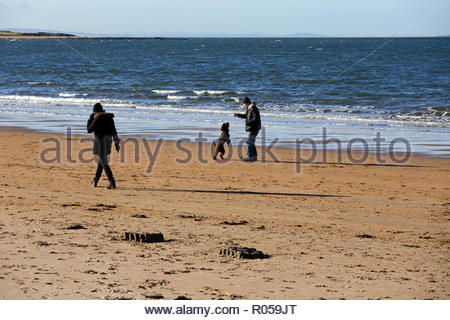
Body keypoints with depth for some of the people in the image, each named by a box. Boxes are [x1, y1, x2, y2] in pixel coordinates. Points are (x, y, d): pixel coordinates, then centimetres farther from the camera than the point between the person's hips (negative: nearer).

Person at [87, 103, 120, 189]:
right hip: (108, 140, 8)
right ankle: (95, 181, 33)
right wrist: (116, 143, 13)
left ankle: (112, 183, -15)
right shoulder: (109, 118, 7)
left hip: (100, 141, -8)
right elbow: (114, 131, 9)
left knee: (104, 163, -7)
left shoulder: (97, 119, -15)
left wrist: (90, 119, 6)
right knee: (100, 161, 21)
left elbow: (89, 130, -7)